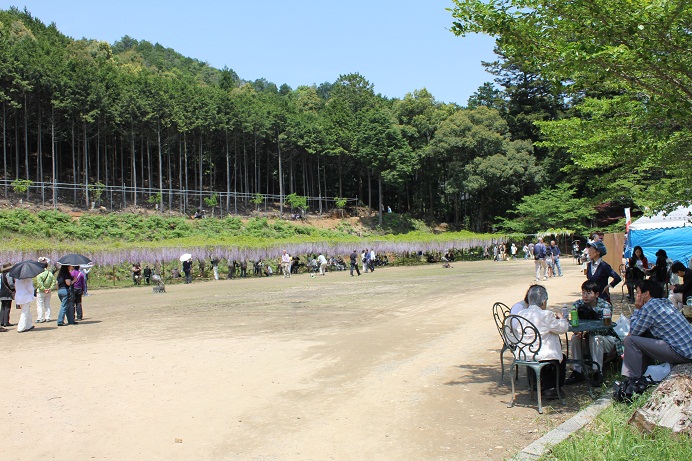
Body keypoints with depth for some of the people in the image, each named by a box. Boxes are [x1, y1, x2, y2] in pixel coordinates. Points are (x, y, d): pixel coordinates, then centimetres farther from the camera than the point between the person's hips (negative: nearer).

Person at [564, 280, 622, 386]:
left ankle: (598, 372, -23)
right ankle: (578, 372, -15)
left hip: (607, 339, -4)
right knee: (575, 338, -24)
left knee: (595, 338, -34)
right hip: (587, 337, 4)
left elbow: (604, 329, -27)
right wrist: (578, 331, -35)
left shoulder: (605, 306, -18)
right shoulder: (578, 305, -7)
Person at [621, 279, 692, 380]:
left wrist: (637, 309, 1)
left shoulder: (649, 306, -13)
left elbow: (634, 331, -4)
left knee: (631, 340, -11)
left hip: (681, 354, -10)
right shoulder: (665, 302, 15)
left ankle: (632, 380, -4)